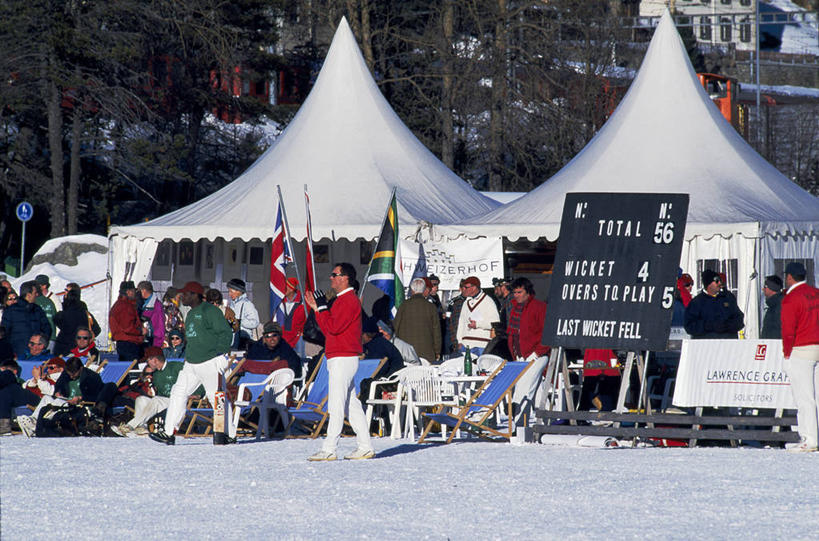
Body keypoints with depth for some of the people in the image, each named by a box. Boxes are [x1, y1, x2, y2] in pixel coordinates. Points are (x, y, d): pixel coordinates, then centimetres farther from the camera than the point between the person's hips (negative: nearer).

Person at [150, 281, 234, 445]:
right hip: (191, 364, 9)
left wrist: (221, 354, -20)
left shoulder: (210, 311, -10)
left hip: (210, 363, -9)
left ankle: (229, 435, 4)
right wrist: (187, 357, 24)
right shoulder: (191, 314, 18)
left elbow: (226, 333, -14)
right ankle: (169, 433, 0)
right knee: (178, 393, 1)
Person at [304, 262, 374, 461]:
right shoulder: (341, 300, 20)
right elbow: (329, 330, 21)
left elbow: (334, 327, -21)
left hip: (343, 360, -11)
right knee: (351, 404, 10)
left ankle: (329, 450, -14)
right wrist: (317, 309, 16)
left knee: (336, 405, -11)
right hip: (338, 360, 11)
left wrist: (323, 307, -10)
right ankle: (365, 447, 11)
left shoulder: (349, 300, -12)